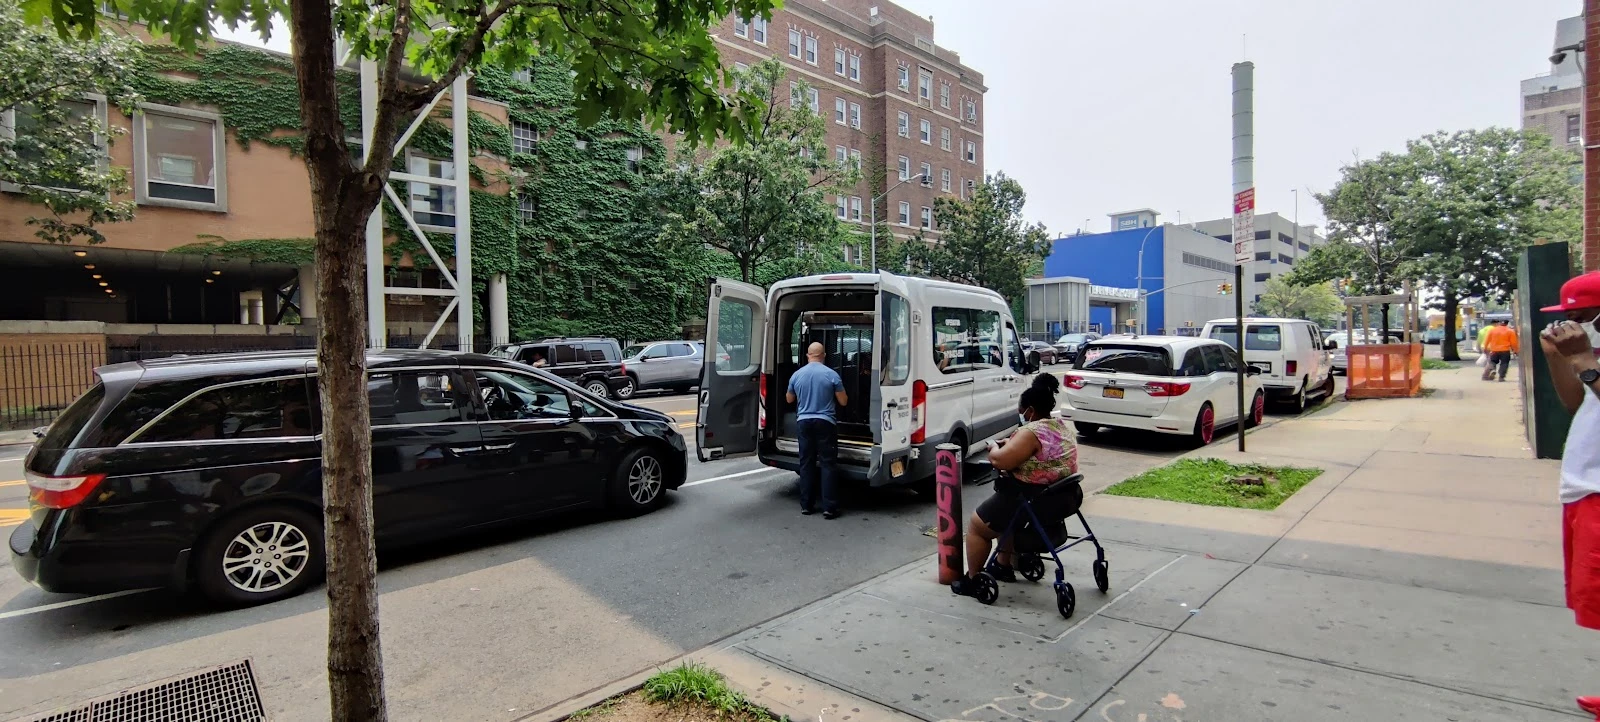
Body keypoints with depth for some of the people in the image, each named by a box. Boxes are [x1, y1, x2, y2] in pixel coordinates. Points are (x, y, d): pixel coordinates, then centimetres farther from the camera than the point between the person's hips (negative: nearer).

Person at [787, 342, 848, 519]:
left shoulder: (796, 375, 3)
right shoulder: (832, 375, -7)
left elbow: (790, 400, 17)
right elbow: (843, 402, -1)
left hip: (804, 422, 3)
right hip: (825, 422, -3)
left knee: (806, 463, 9)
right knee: (827, 464, 0)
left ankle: (806, 505, 13)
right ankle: (829, 508, -2)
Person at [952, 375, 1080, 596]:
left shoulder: (1032, 432, -22)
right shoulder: (1061, 427, 8)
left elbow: (999, 461, -26)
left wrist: (995, 447, -6)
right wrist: (1010, 445, 12)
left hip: (1036, 503, -10)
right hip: (1063, 499, 10)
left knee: (976, 524, 7)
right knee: (1008, 511, 34)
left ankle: (972, 581, 16)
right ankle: (1003, 566, 37)